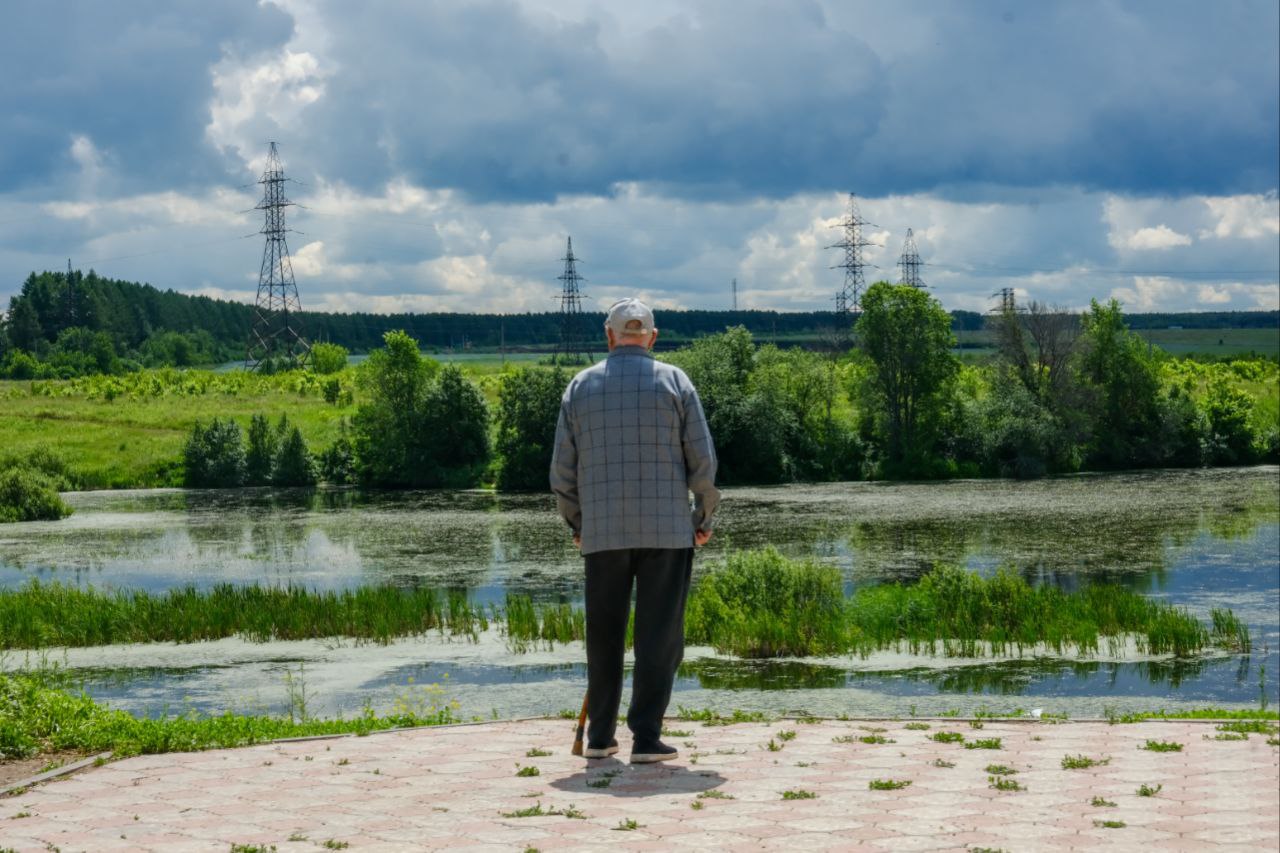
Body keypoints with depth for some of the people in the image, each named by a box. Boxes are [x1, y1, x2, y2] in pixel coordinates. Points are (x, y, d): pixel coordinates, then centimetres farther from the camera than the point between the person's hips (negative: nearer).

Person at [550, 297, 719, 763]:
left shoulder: (581, 386, 6)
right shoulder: (673, 381, 1)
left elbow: (562, 471, 6)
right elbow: (703, 459, -2)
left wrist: (576, 523, 20)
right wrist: (704, 517, 11)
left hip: (602, 532, 2)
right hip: (666, 530, -2)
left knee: (604, 636, 11)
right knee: (659, 637, 1)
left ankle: (600, 736, 15)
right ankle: (646, 738, -3)